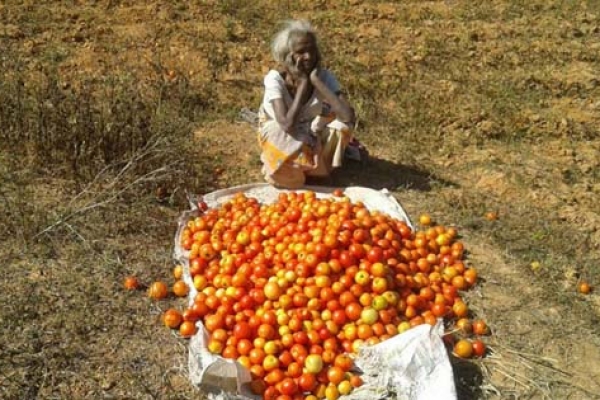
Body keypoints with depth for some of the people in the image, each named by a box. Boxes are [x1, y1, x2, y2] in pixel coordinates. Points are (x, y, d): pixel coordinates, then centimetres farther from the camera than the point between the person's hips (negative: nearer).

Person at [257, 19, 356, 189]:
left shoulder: (324, 76, -23)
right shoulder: (275, 78, -30)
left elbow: (349, 117, -39)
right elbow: (287, 125, -43)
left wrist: (316, 80, -37)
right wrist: (303, 82, -39)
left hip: (310, 132, 3)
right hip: (280, 135, -2)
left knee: (342, 125, -27)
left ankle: (309, 165, -2)